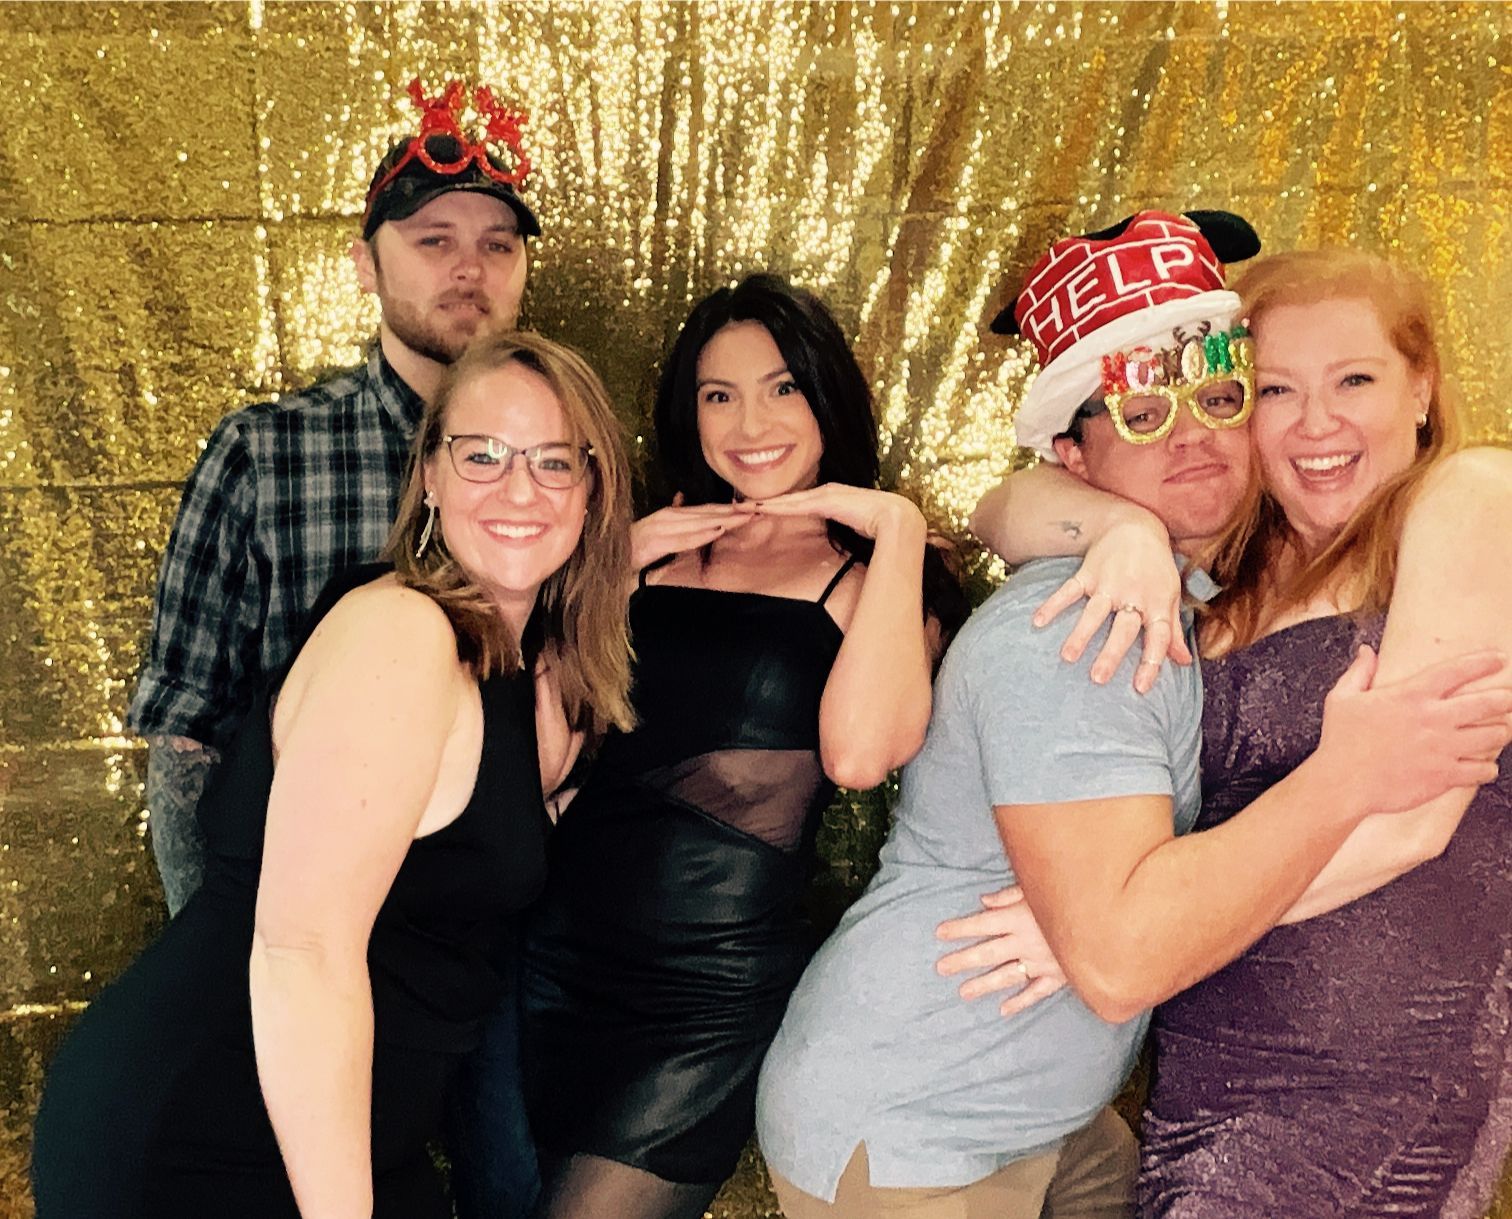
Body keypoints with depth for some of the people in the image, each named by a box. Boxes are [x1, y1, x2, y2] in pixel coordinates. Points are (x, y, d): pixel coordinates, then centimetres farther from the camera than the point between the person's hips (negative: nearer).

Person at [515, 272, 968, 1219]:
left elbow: (860, 755, -24)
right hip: (554, 955, 5)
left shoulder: (870, 573, -3)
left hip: (707, 1001, -4)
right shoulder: (657, 547, 7)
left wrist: (898, 530, -17)